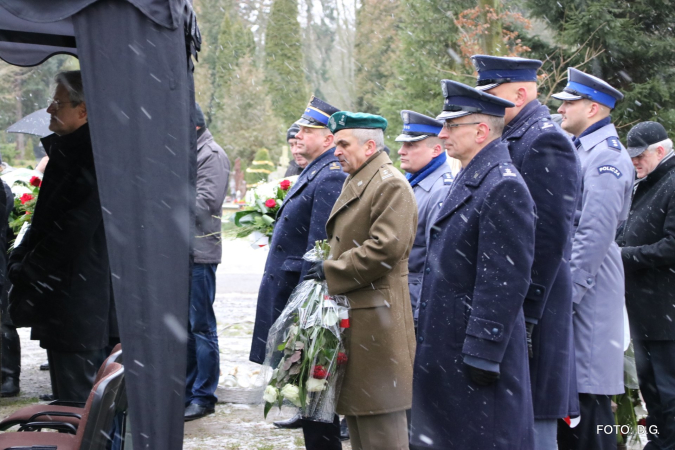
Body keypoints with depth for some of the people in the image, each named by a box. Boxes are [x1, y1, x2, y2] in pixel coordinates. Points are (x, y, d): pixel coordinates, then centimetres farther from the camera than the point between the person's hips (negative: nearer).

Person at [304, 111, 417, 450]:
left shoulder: (391, 185, -13)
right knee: (355, 407, 15)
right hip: (350, 313, 10)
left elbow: (386, 248, -23)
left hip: (375, 316, -10)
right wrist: (326, 266, 9)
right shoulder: (355, 183, 18)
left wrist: (331, 271, -17)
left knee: (380, 414, -5)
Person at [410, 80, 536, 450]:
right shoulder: (469, 180, 14)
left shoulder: (503, 187, -18)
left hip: (477, 347, -10)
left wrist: (482, 354, -22)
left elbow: (506, 282, -22)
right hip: (446, 346, 10)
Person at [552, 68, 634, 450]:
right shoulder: (579, 151, 17)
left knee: (588, 392, -6)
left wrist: (568, 292, -21)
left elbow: (595, 233, -20)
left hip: (589, 287, -10)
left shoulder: (605, 157, -13)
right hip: (569, 282, 10)